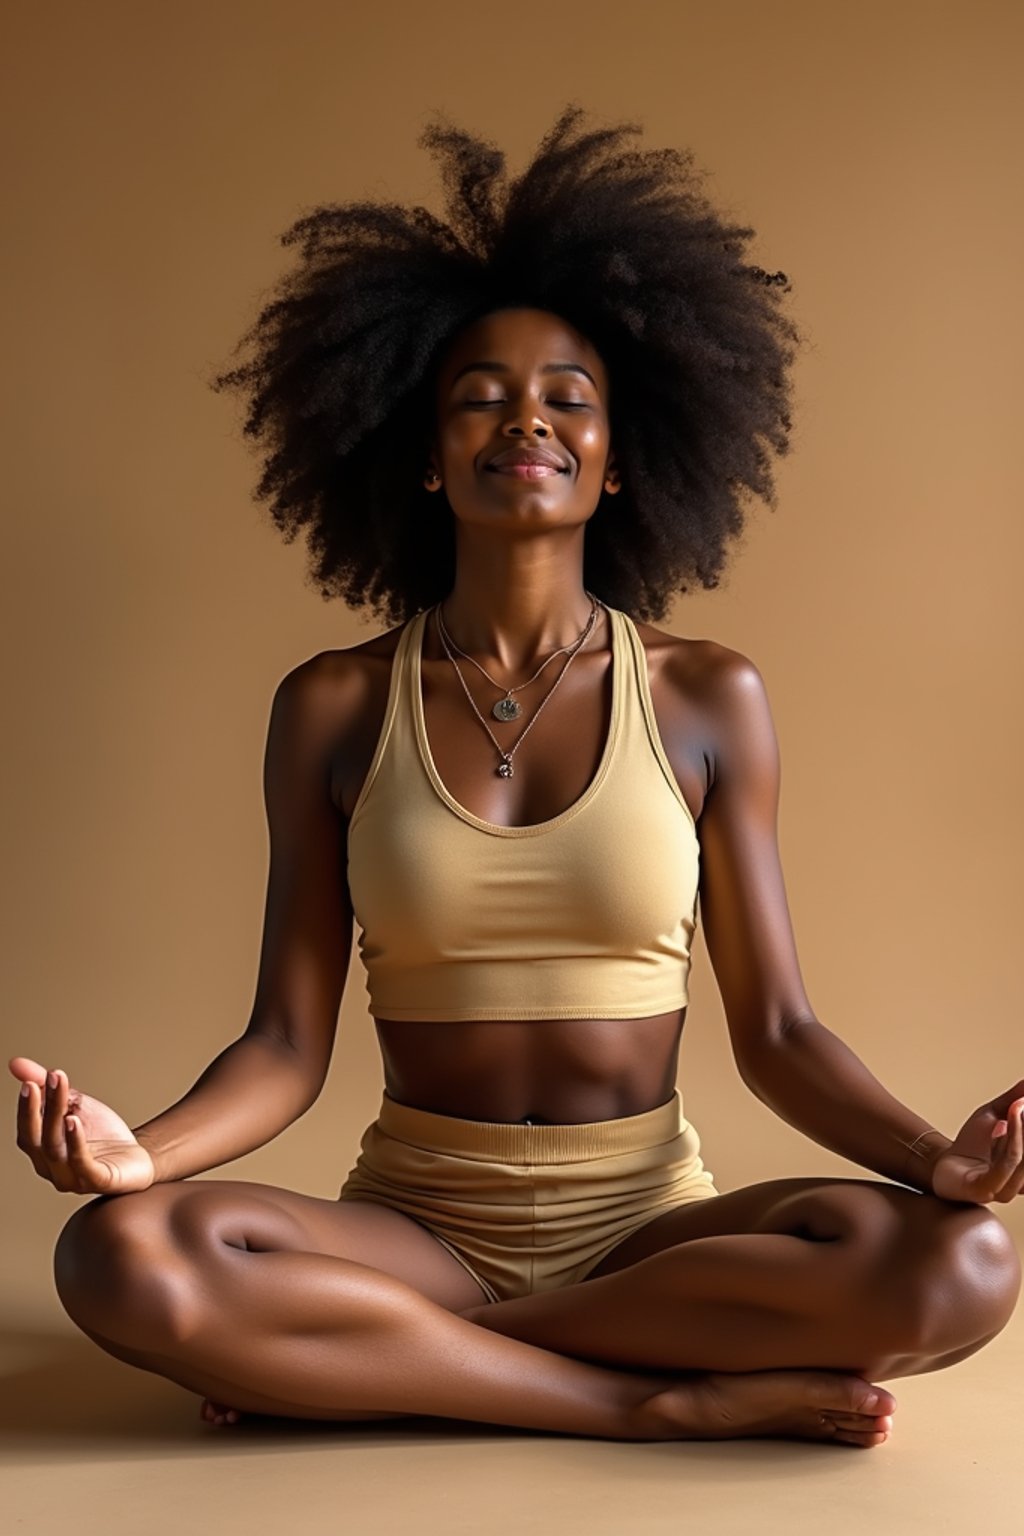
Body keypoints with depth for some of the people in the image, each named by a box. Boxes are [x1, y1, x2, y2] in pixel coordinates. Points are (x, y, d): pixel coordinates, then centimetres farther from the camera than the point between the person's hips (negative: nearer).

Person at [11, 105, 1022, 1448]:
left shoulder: (709, 700, 1)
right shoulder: (334, 710, 1)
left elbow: (775, 1033, 0)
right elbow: (287, 1045, -2)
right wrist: (138, 1149, -22)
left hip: (650, 1221, 1)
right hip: (413, 1218, 0)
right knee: (121, 1256, -30)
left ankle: (353, 1355, -18)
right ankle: (676, 1397, -20)